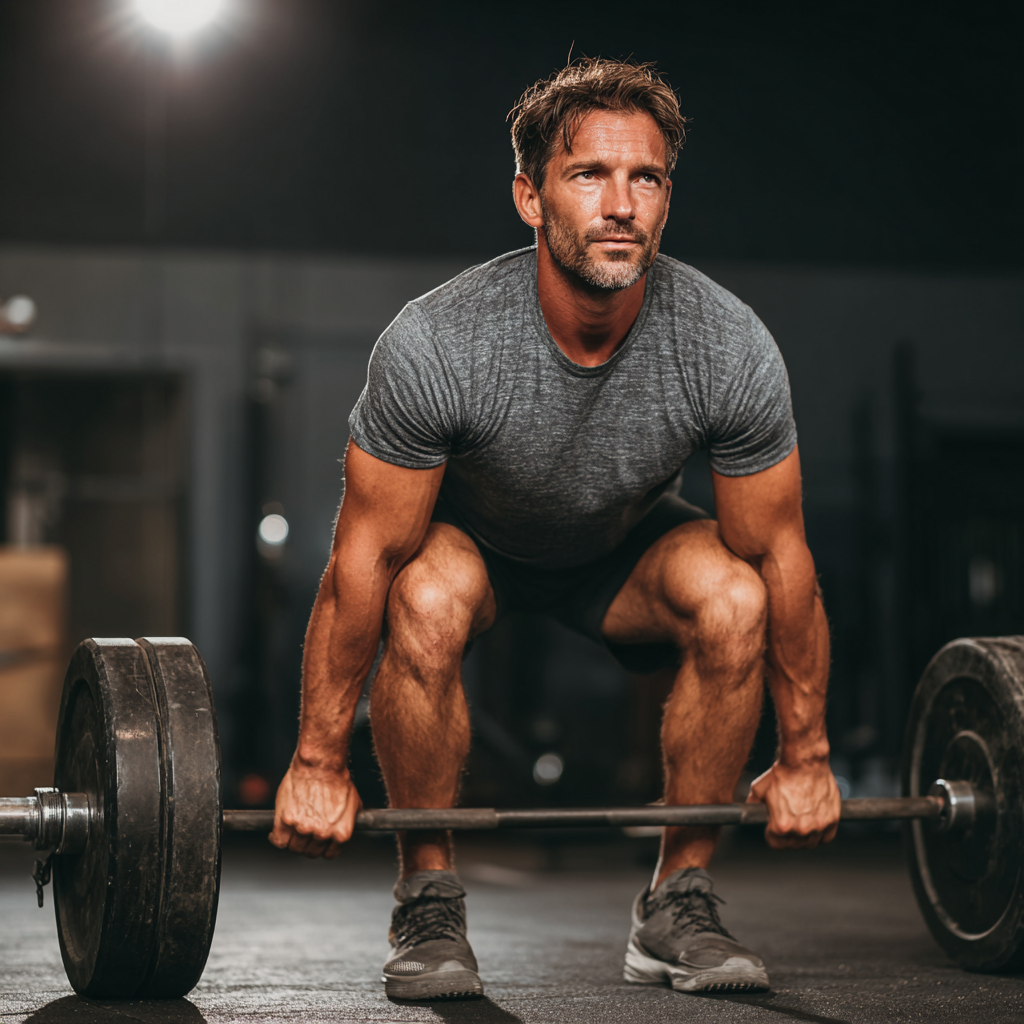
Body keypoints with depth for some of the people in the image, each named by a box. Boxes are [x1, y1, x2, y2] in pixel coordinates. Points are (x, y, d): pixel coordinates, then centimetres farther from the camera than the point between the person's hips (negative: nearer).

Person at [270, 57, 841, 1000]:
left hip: (624, 541, 2)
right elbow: (368, 558, -27)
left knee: (733, 602, -28)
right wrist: (319, 764, -22)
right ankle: (429, 904, -14)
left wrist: (805, 757, -10)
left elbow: (779, 557, -17)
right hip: (471, 532, -2)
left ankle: (679, 905, -9)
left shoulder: (731, 349, -30)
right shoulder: (437, 345, -36)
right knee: (427, 607, -35)